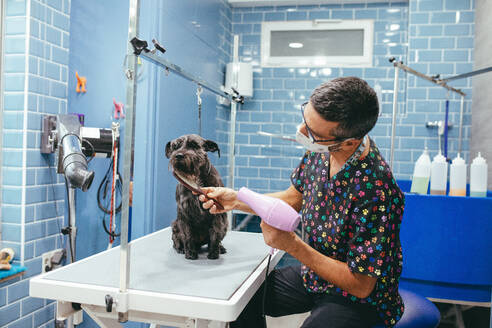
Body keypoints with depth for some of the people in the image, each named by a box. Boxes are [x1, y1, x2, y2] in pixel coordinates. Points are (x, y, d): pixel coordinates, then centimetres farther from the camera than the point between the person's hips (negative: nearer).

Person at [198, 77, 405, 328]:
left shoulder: (375, 192, -34)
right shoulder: (320, 149, -12)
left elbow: (360, 285, -25)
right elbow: (294, 198, 5)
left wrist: (292, 245, -27)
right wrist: (237, 200, -6)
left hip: (358, 298, -7)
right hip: (314, 274, 7)